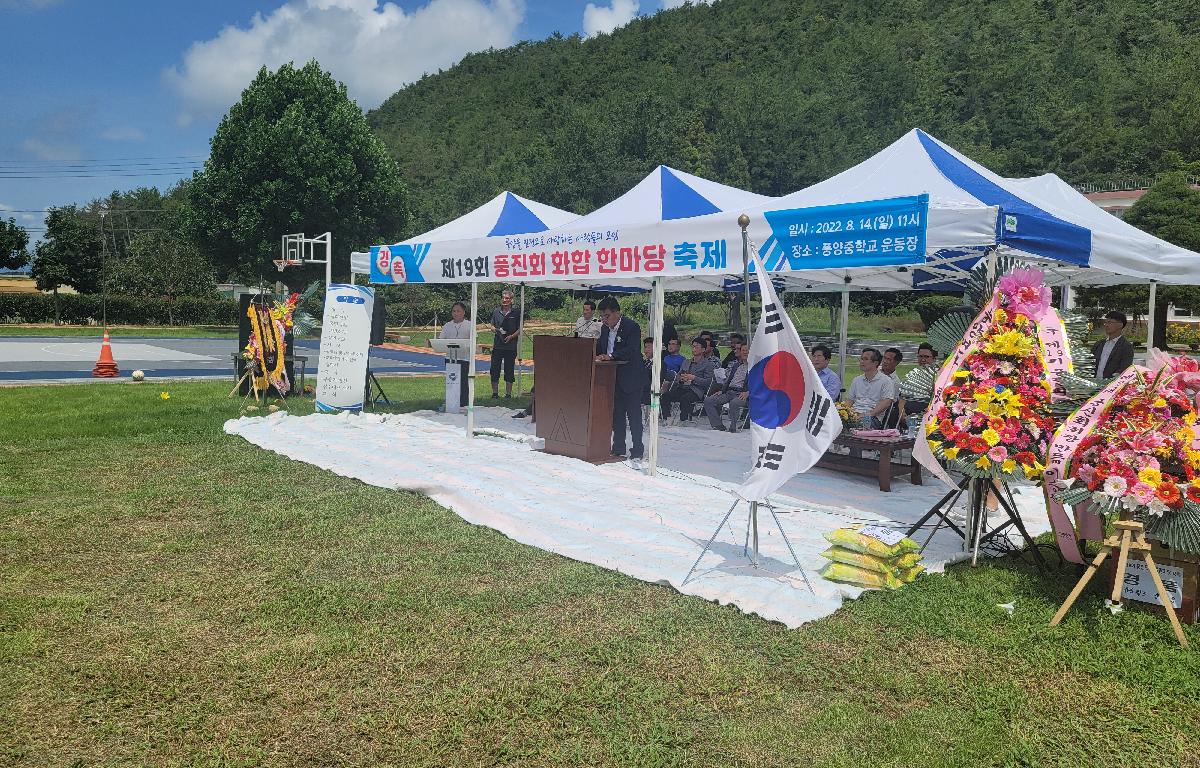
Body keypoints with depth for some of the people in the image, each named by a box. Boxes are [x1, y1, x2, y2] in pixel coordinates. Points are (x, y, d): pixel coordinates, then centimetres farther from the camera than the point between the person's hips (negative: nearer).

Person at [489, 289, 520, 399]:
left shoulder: (515, 313, 0)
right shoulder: (496, 312, 8)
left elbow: (520, 330, 0)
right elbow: (492, 326, 15)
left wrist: (512, 336, -16)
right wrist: (495, 329, -7)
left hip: (511, 346, -2)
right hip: (497, 345, 2)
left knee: (509, 371, 4)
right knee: (494, 370, 2)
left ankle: (508, 393, 13)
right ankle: (495, 393, 14)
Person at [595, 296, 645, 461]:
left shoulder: (632, 327, -15)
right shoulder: (605, 328, 9)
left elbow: (630, 351, -26)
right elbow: (599, 347, 13)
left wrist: (609, 356, -35)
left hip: (630, 379, -7)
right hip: (613, 378, 8)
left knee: (634, 415, -3)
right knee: (616, 415, 13)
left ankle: (637, 453, 3)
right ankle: (618, 449, 21)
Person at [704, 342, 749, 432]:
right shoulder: (735, 364, 24)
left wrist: (747, 393, -19)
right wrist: (722, 391, 11)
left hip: (742, 394, -7)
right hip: (729, 392, 7)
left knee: (734, 403, -40)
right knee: (708, 400, -10)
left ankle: (733, 428, -24)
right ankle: (719, 427, -11)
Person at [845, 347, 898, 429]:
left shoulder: (886, 381, 6)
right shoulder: (857, 380, 26)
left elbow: (886, 402, -6)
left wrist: (869, 414, -19)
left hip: (874, 417, -4)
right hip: (854, 414, 4)